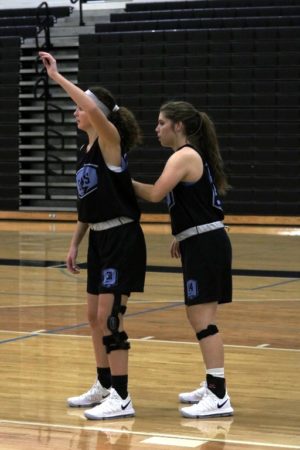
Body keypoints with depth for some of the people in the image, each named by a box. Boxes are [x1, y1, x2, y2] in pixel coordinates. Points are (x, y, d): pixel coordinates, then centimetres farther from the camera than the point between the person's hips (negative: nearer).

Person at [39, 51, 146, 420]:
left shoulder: (110, 141, -12)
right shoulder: (86, 151, 13)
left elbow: (94, 108, -33)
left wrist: (57, 77, -28)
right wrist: (74, 244, 16)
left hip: (122, 239, -9)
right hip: (100, 239, 9)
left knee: (109, 316, -10)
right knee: (95, 316, 15)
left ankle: (122, 399, -5)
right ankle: (104, 387, 29)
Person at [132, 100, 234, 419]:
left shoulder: (184, 156, -13)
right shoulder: (194, 155, 18)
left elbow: (155, 194, -22)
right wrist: (182, 237, 26)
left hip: (205, 245, -11)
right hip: (204, 243, 11)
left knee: (202, 317, -12)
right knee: (199, 316, 17)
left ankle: (219, 398, -14)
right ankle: (212, 386, 26)